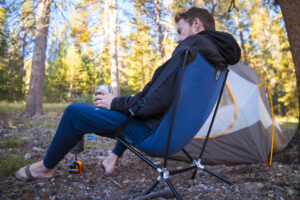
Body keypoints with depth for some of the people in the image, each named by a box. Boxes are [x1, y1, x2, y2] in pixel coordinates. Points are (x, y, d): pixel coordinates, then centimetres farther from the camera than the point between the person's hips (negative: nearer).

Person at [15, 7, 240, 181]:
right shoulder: (219, 53, 11)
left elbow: (158, 101, -27)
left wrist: (116, 102, -11)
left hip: (154, 131, -9)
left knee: (75, 111, 0)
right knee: (131, 107, 39)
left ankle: (45, 167, 22)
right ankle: (114, 158, 37)